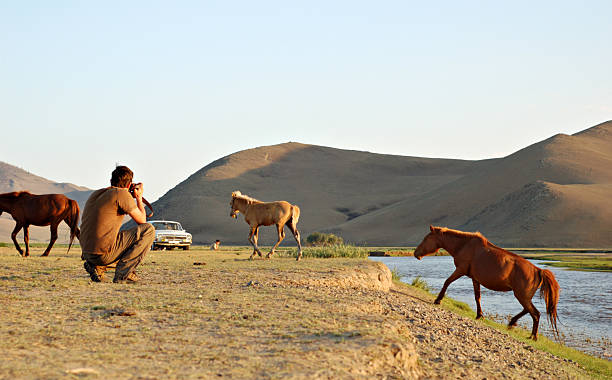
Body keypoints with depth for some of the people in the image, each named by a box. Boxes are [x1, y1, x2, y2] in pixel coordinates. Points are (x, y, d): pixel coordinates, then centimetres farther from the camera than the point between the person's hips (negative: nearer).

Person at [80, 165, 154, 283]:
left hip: (88, 254, 8)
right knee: (148, 230, 1)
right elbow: (141, 220, 1)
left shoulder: (96, 194, 17)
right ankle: (122, 273, -4)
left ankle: (96, 267, 12)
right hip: (104, 254, -8)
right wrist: (139, 198, 17)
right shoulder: (122, 194, -7)